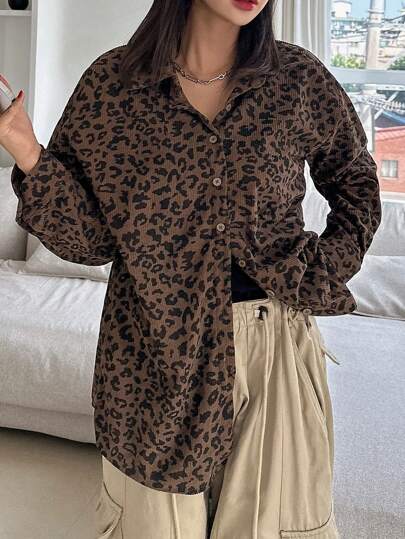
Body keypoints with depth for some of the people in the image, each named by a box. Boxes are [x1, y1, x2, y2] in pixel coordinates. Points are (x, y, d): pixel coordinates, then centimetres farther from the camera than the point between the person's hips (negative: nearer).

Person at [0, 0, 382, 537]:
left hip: (273, 351, 1)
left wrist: (329, 268, 0)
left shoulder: (299, 77, -2)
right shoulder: (112, 81, -4)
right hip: (155, 354, 0)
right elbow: (89, 239, -4)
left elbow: (355, 181, 14)